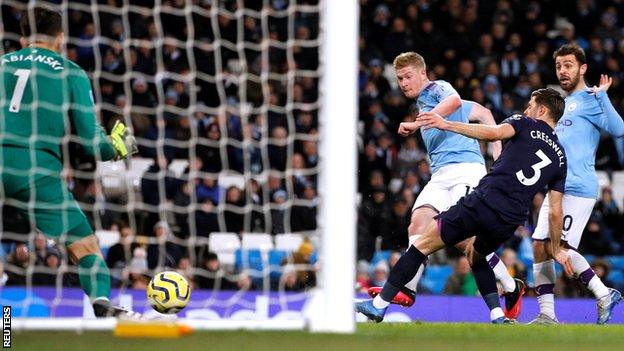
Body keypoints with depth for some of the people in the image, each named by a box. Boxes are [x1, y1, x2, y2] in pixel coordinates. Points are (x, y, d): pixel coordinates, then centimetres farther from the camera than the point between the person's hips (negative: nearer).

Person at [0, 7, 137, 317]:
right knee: (86, 246, 3)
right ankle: (102, 305, -18)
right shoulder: (72, 74, 10)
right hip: (38, 170, -2)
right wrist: (118, 148, 25)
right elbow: (91, 140, 5)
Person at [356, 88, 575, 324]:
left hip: (483, 201, -6)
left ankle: (379, 304, 3)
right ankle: (498, 317, 15)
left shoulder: (526, 124, 6)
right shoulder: (559, 157, 19)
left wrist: (447, 125, -18)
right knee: (474, 255, 33)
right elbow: (555, 211, 17)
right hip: (510, 222, 6)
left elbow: (494, 133, -16)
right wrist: (556, 249, 27)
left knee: (422, 245, 6)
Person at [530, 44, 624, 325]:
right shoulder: (565, 104, 22)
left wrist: (601, 94, -23)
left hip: (578, 188, -9)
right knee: (540, 247, 1)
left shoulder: (590, 100, -4)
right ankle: (547, 315, 1)